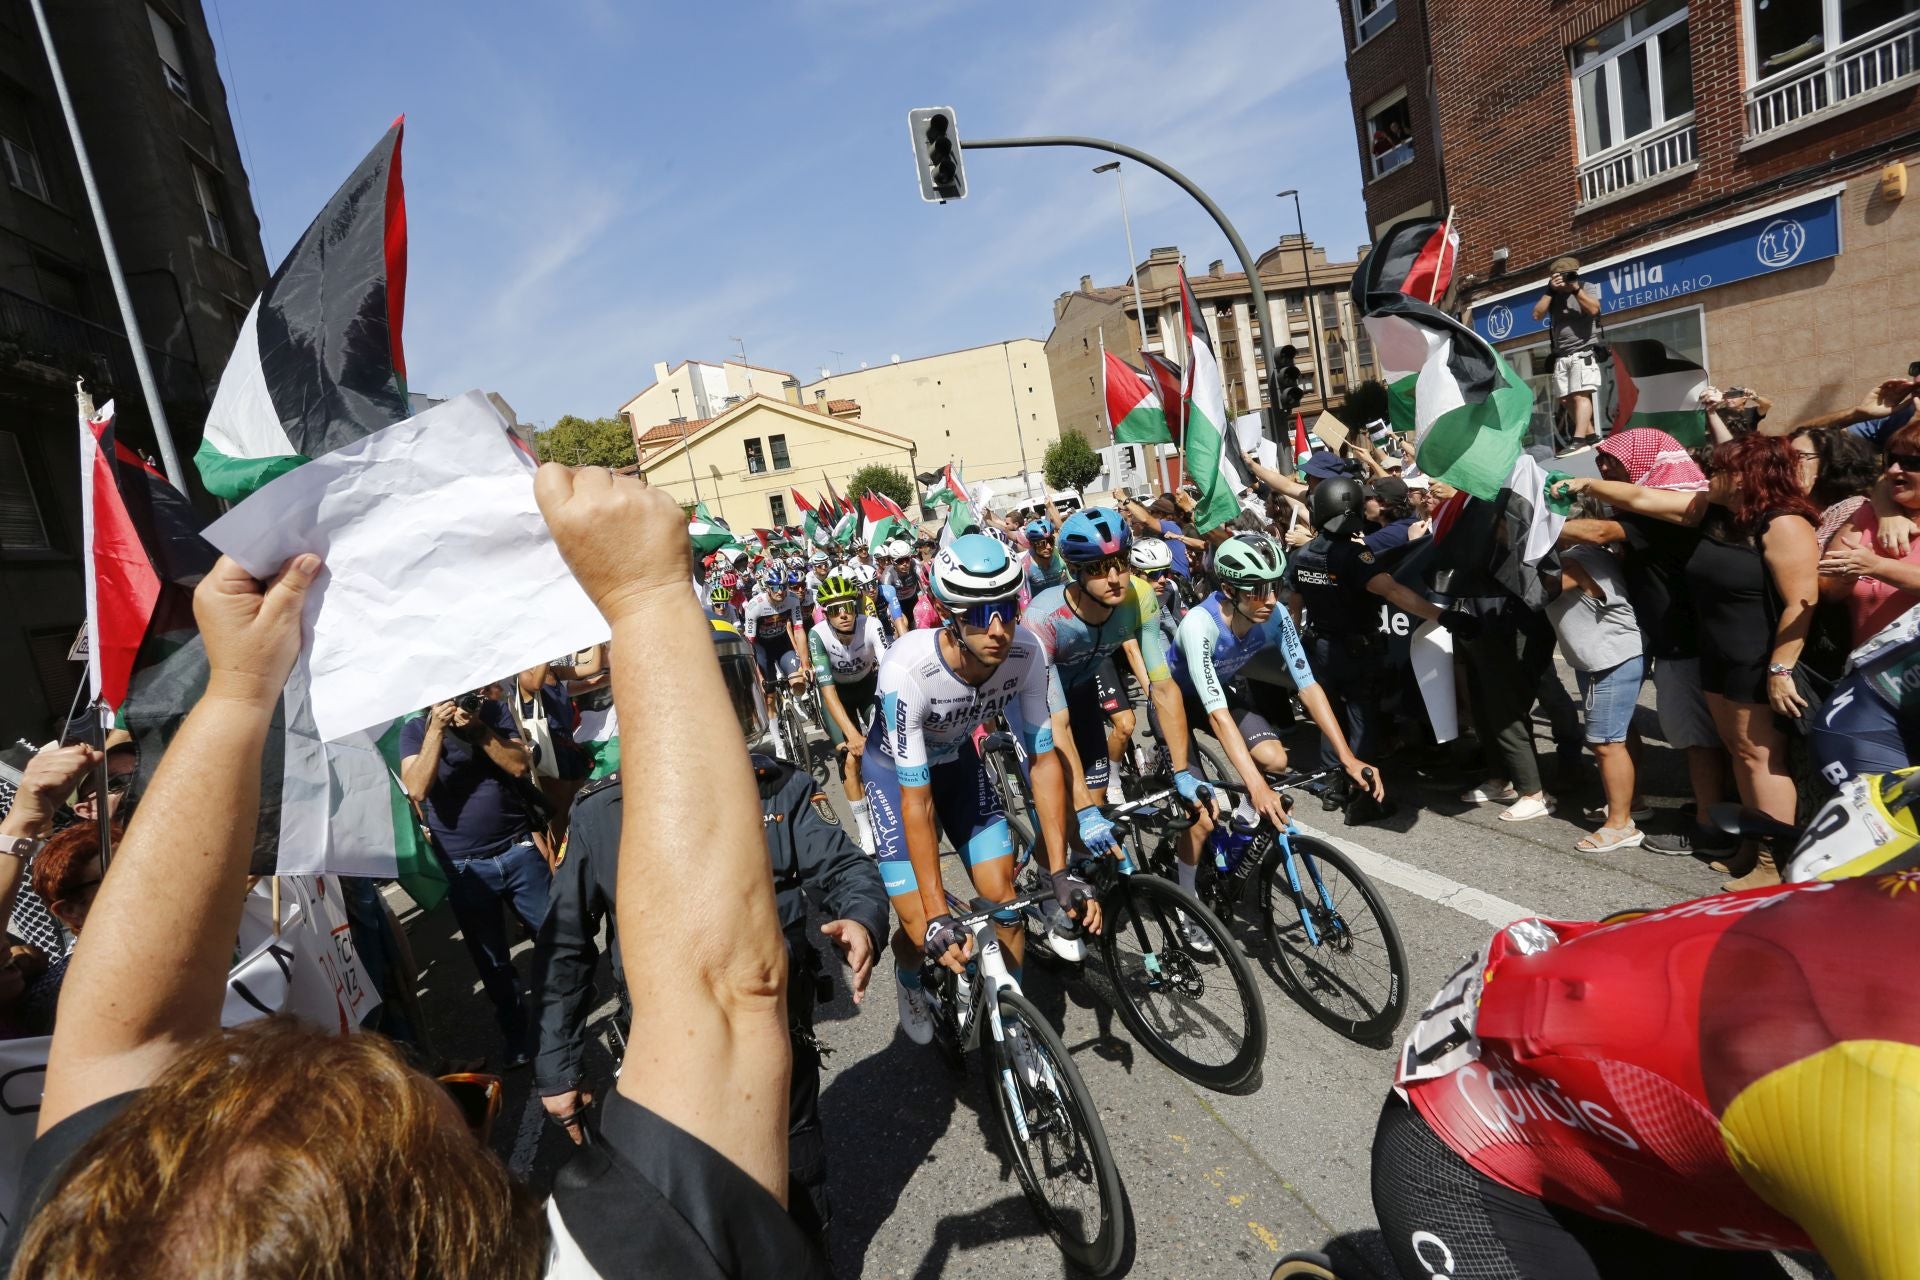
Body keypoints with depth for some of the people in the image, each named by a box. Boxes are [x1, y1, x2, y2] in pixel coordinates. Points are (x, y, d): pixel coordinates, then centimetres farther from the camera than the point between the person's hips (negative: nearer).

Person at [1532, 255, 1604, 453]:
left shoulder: (1587, 288, 5)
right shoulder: (1552, 294, 14)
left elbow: (1594, 309, -11)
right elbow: (1537, 314, 1)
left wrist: (1576, 288, -13)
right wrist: (1551, 291, -5)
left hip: (1584, 352, -5)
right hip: (1561, 356, 5)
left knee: (1580, 395, -17)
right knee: (1566, 399, 4)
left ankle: (1579, 440, -26)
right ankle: (1590, 435, 16)